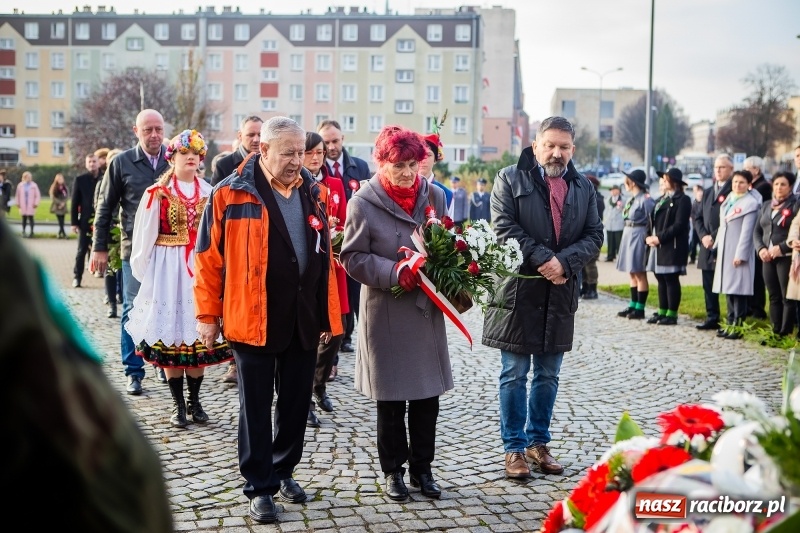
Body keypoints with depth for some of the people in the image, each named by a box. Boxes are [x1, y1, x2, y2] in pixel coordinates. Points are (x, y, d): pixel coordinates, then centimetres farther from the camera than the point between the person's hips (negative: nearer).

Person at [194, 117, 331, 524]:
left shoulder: (311, 193, 7)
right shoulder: (231, 194, -7)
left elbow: (323, 258, 11)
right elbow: (209, 258, -4)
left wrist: (326, 316, 10)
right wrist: (208, 314, -4)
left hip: (303, 320, 5)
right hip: (253, 320, -4)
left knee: (296, 403, 15)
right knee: (256, 407, 5)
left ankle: (283, 471, 33)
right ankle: (259, 486, 17)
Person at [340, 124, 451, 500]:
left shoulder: (435, 196, 3)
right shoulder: (364, 202, -8)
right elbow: (352, 257, -8)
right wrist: (394, 273, -20)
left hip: (427, 310, 3)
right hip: (386, 314, -3)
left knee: (428, 394, 9)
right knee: (391, 399, 8)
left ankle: (422, 467, 26)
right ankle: (393, 470, 24)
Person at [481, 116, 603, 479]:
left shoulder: (584, 188, 11)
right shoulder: (510, 180, -1)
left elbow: (594, 235, 4)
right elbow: (504, 228, -11)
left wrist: (564, 262, -14)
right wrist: (543, 259, -17)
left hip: (560, 295, 4)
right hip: (518, 291, -4)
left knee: (548, 376, 13)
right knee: (515, 375, 3)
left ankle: (538, 442, 27)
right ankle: (514, 447, 14)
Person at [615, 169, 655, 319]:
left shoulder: (645, 199, -15)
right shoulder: (631, 199, 12)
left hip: (638, 237, -9)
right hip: (628, 235, 9)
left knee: (640, 273, -4)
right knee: (632, 273, 14)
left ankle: (640, 309, 1)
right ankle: (633, 305, 21)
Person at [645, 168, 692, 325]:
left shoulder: (682, 200, -7)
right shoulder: (661, 199, 20)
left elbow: (679, 225, -16)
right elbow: (653, 220, 18)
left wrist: (660, 237, -17)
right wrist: (649, 237, 0)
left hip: (672, 247, -8)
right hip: (658, 246, 8)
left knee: (671, 280, -5)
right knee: (661, 279, 10)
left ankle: (672, 314, 0)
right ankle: (662, 312, 16)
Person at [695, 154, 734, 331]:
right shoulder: (708, 192, 19)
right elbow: (698, 217, 16)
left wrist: (716, 237, -14)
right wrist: (703, 236, -1)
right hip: (707, 247, 7)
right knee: (709, 285, 10)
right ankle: (712, 318, 17)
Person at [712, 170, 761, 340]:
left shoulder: (751, 203, -8)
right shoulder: (728, 200, 14)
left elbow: (747, 231, -13)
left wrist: (740, 255, -17)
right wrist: (717, 246, 13)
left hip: (738, 252, -7)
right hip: (724, 251, 7)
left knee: (738, 288, -7)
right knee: (728, 288, 9)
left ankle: (738, 326, -5)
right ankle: (730, 323, 16)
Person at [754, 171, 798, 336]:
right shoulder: (766, 206, 16)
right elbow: (757, 231, 13)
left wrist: (782, 248, -18)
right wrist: (760, 249, -4)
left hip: (786, 257, -5)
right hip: (767, 258, 6)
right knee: (774, 297, 8)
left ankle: (786, 334, -1)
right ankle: (775, 332, 12)